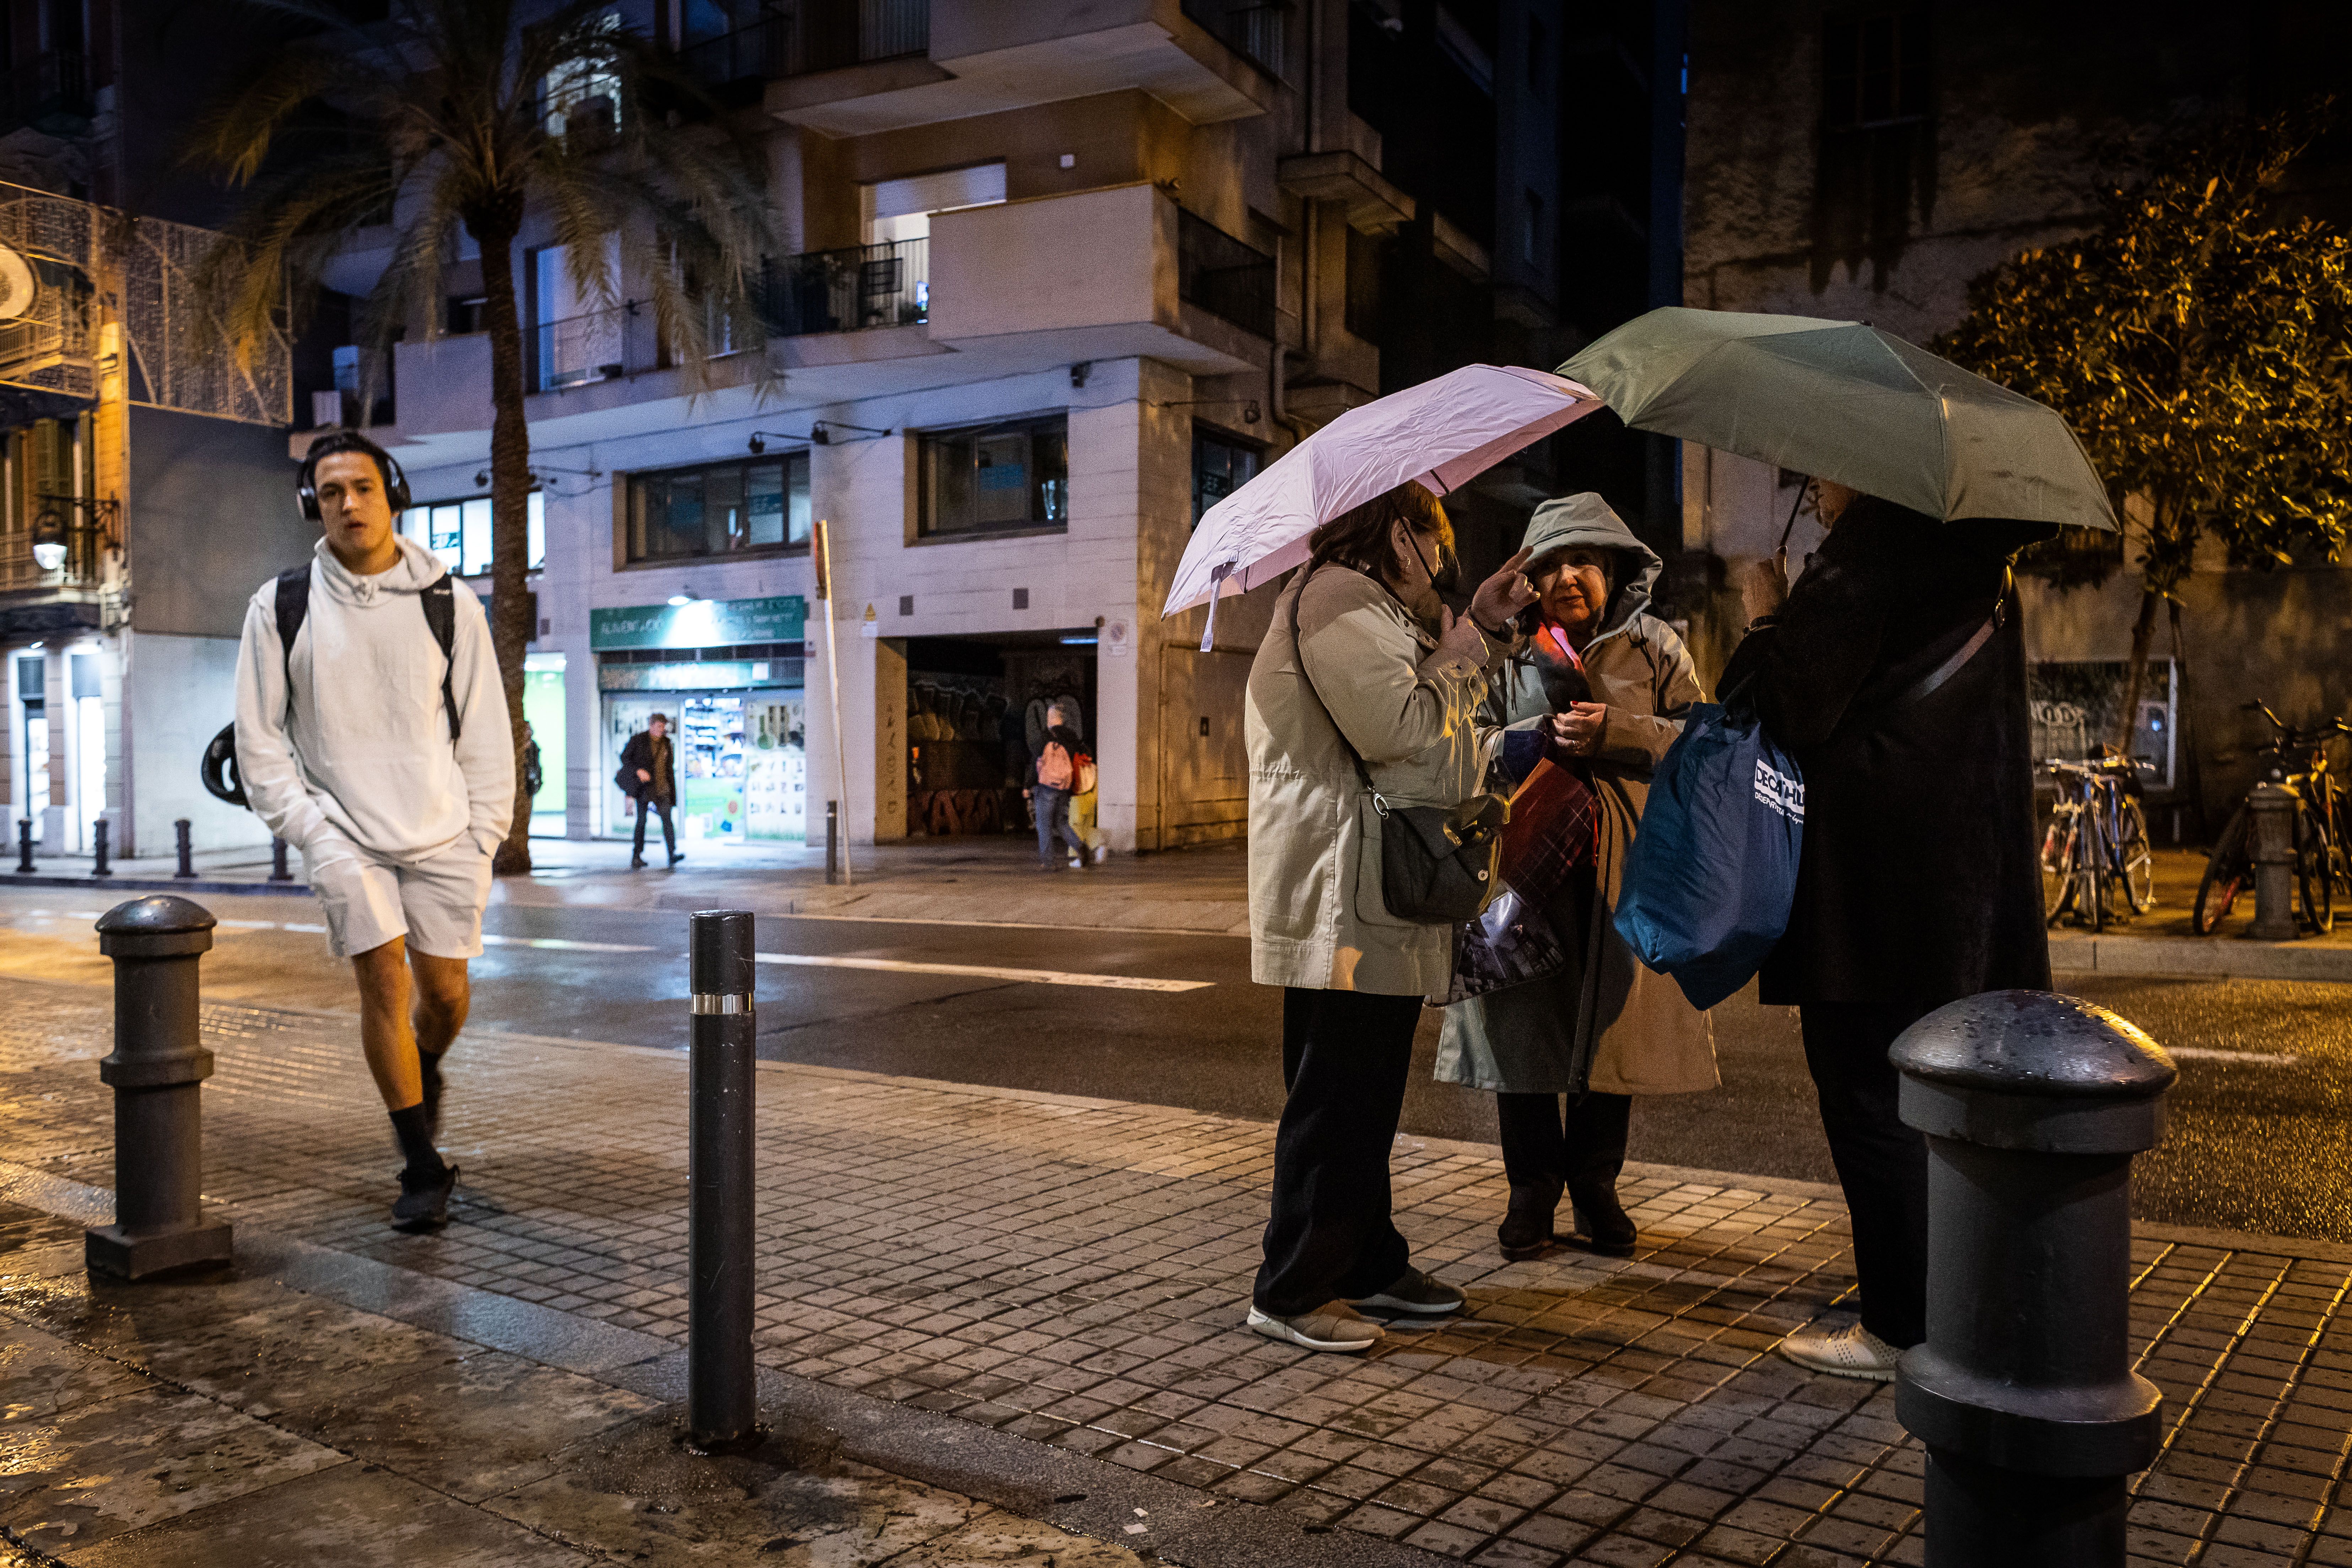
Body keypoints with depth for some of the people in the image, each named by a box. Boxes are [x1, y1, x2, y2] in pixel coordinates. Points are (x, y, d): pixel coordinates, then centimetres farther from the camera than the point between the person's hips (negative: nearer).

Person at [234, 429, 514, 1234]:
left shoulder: (448, 601, 1)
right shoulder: (281, 606, 0)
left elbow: (485, 730, 5)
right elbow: (259, 736, 5)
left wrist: (483, 835, 0)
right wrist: (308, 827, -5)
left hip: (441, 831, 1)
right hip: (344, 834, -1)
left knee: (446, 992, 5)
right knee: (384, 982, -9)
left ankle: (424, 1072, 40)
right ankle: (423, 1169, 3)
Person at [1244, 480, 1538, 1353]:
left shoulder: (1370, 609, 25)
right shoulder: (1337, 598, -11)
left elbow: (1424, 728, 26)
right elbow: (1401, 730, -22)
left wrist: (1480, 628, 18)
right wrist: (1463, 652, -5)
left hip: (1376, 902, 11)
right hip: (1341, 898, -11)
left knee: (1365, 1098, 17)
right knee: (1336, 1102, -6)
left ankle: (1369, 1266, 27)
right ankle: (1291, 1292, 3)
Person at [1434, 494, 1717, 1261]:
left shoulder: (1653, 646, 9)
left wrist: (1614, 732, -16)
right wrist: (1534, 741, -15)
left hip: (1625, 863, 1)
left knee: (1614, 1019, 6)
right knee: (1526, 1023, 1)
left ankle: (1595, 1185, 23)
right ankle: (1532, 1191, 16)